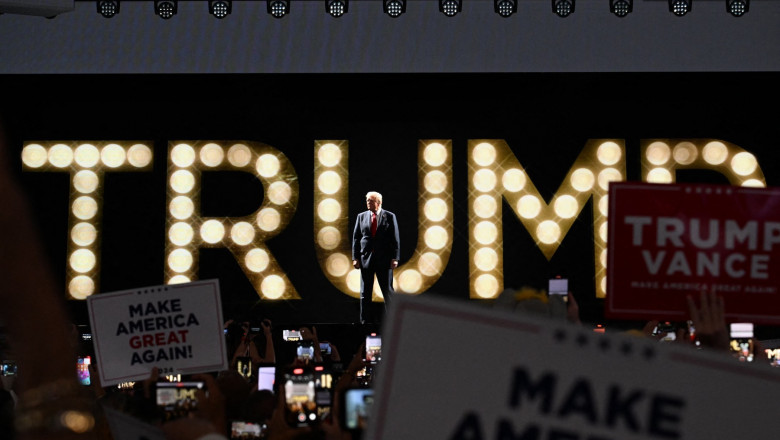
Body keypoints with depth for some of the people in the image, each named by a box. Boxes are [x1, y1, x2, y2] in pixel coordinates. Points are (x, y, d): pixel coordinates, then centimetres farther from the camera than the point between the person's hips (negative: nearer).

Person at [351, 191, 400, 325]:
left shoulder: (389, 217, 2)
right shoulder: (361, 217, 9)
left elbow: (395, 238, 0)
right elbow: (356, 238, 8)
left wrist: (395, 258, -8)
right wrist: (355, 258, -1)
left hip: (384, 259, -2)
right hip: (366, 259, 3)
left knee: (388, 291, 1)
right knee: (365, 294, 4)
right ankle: (366, 322, 9)